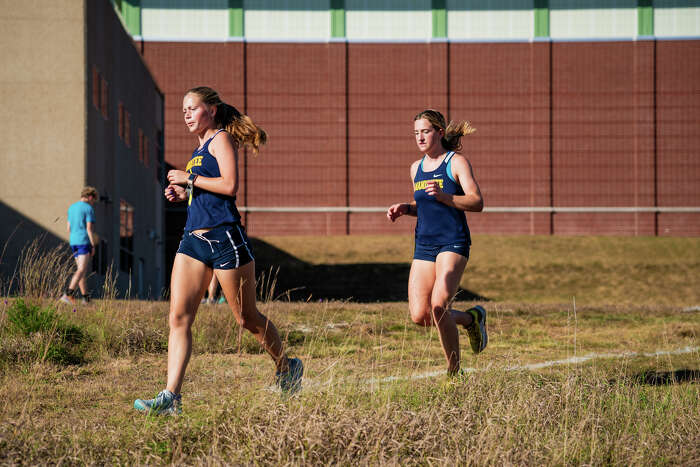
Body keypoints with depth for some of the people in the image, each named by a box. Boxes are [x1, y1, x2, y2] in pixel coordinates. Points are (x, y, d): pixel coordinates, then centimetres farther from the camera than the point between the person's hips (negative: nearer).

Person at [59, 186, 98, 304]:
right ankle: (68, 294, -26)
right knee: (81, 270, -12)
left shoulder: (71, 208, 15)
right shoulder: (89, 209, -7)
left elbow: (69, 228, 16)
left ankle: (85, 297, 12)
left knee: (82, 269, 13)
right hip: (84, 241, -8)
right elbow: (89, 228, -12)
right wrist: (93, 245, -9)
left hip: (73, 242, 8)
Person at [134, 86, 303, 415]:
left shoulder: (221, 139, -4)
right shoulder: (199, 150, 21)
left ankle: (286, 368, 28)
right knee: (179, 317, -5)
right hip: (194, 238, 8)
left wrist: (189, 179, -11)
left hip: (223, 237, -8)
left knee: (247, 318, 4)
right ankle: (171, 397, -10)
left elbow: (229, 185, -18)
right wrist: (182, 194, 12)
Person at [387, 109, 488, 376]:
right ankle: (470, 318, 23)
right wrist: (405, 209, 7)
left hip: (453, 243, -6)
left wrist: (443, 196, -27)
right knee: (419, 316, -5)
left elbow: (477, 202, -13)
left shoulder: (456, 162, -4)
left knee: (439, 305, -23)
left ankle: (454, 372, -8)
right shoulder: (416, 168, 15)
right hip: (424, 245, 6)